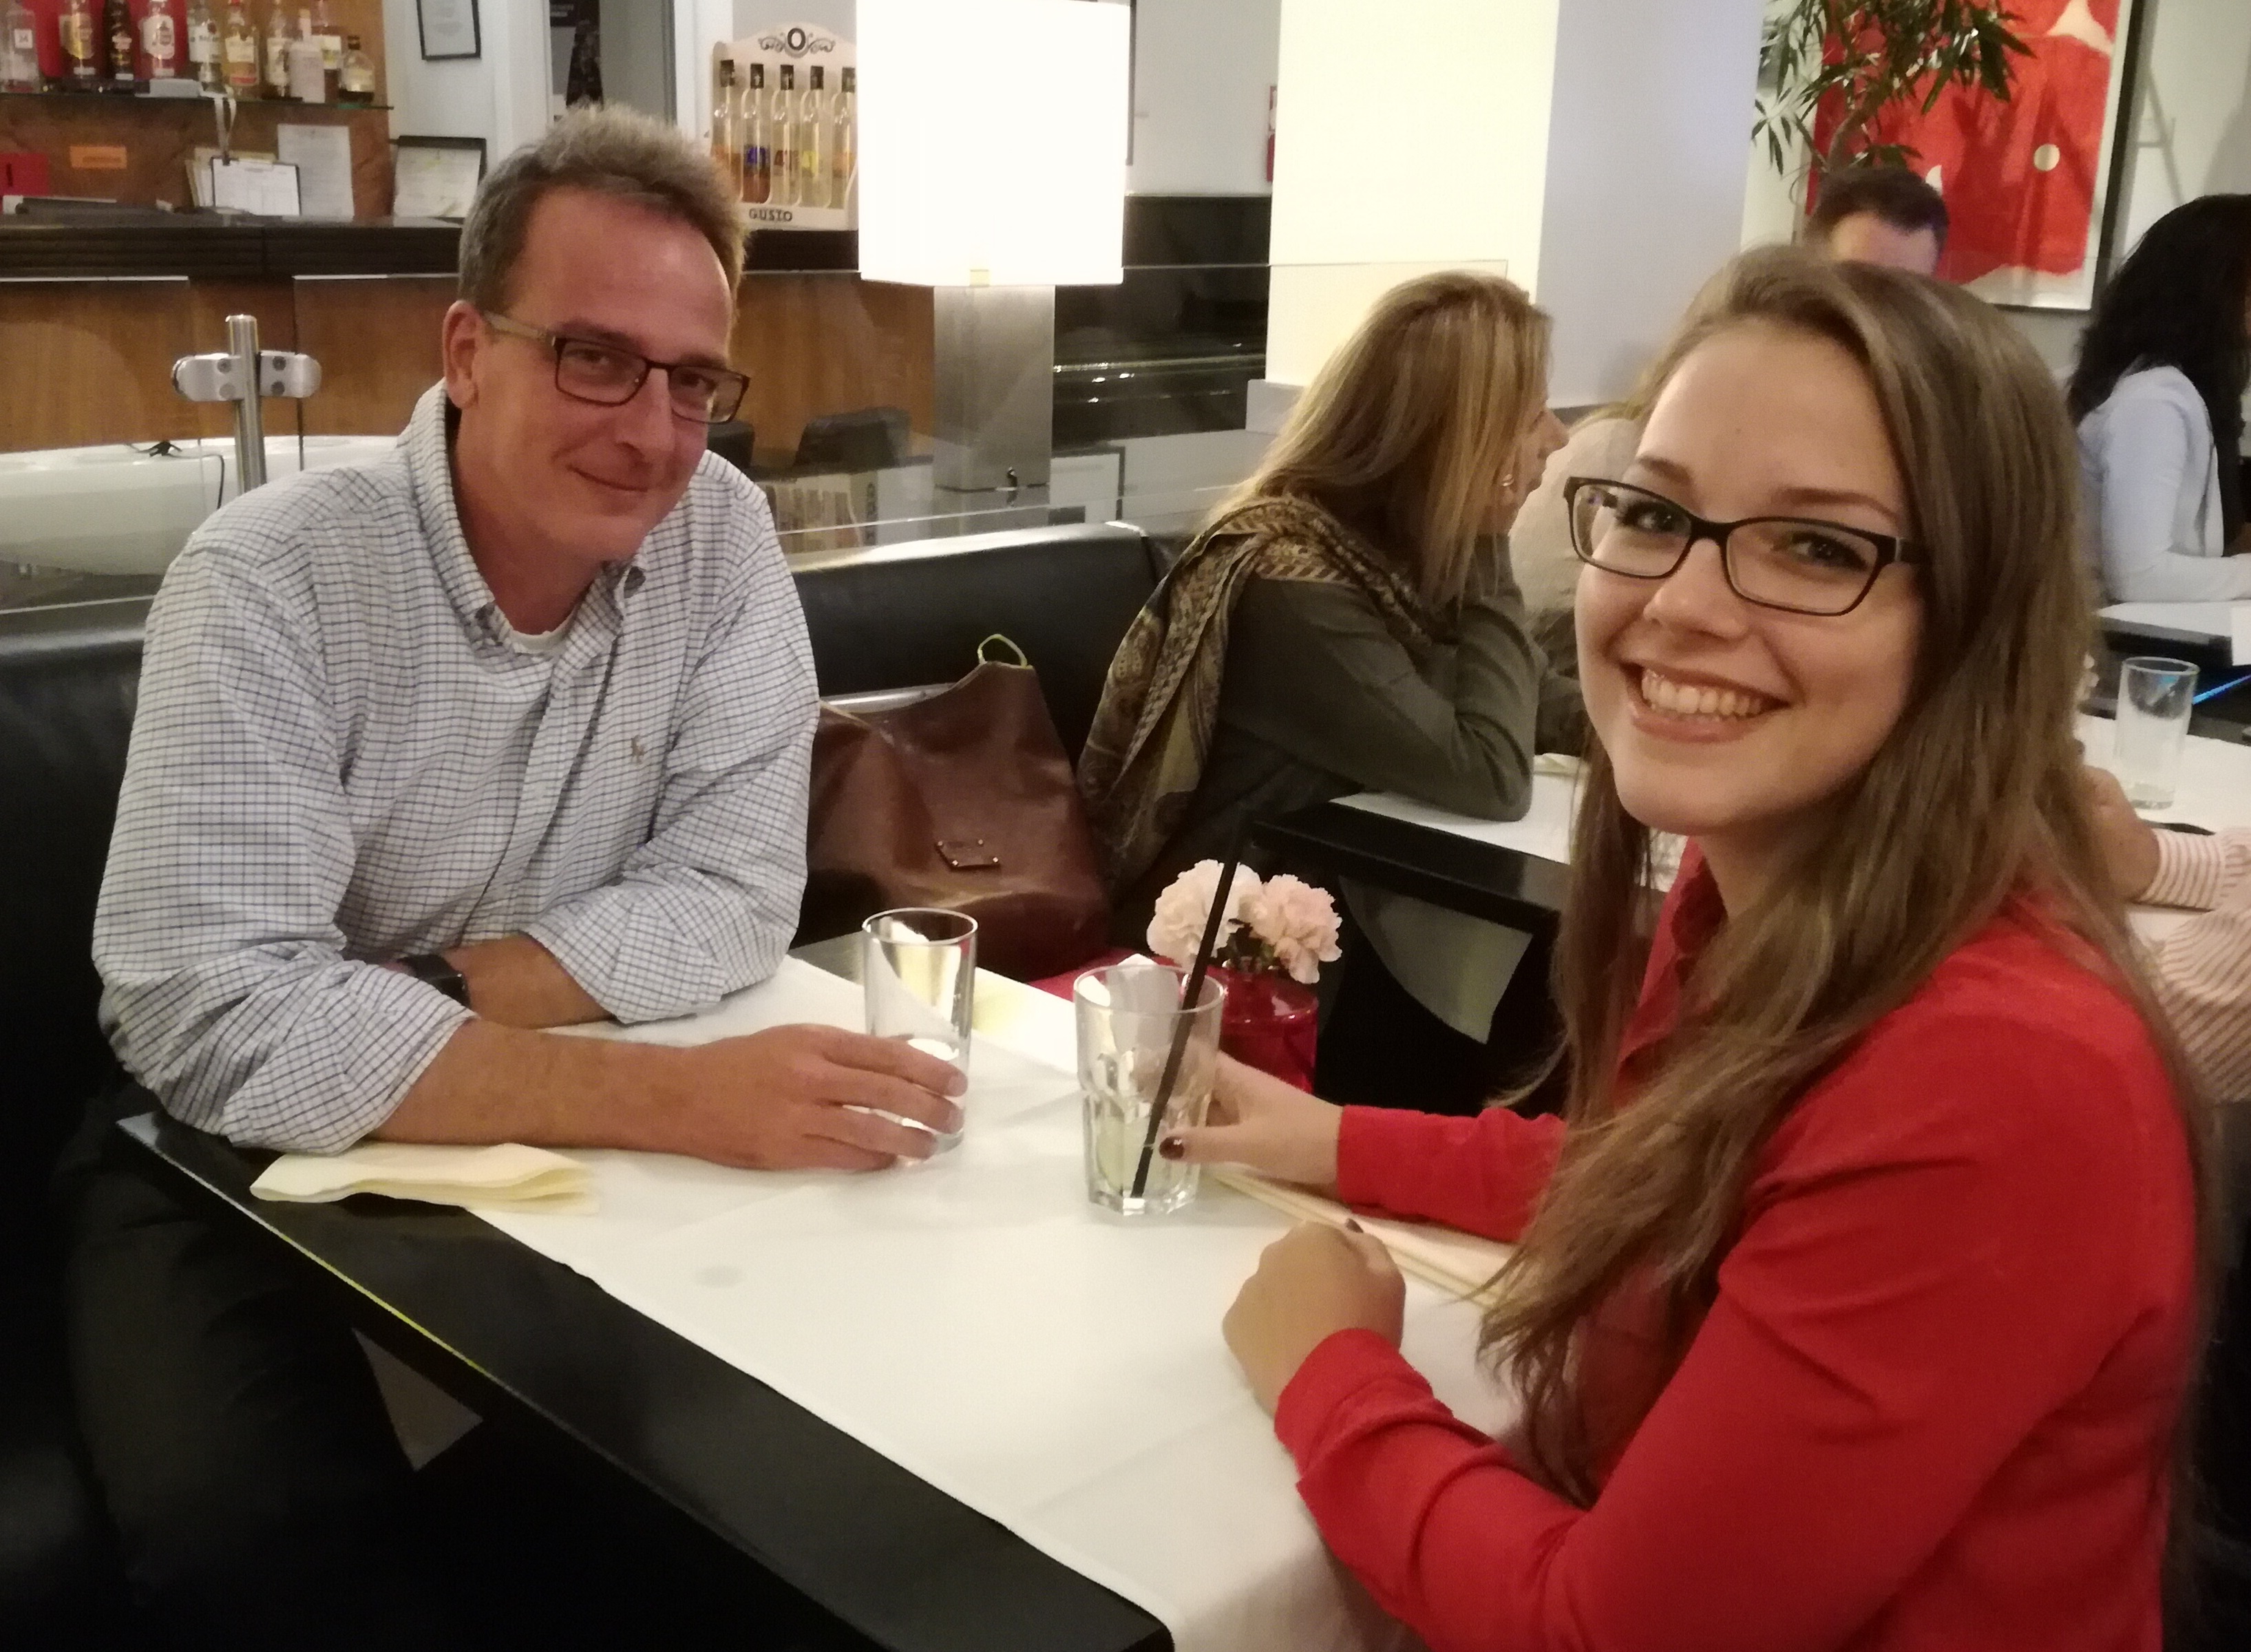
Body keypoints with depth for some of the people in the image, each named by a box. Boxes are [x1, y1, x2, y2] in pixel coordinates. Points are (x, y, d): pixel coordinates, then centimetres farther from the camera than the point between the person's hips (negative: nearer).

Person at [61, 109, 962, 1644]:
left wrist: (417, 998, -22)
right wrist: (667, 1092, -37)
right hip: (249, 1157, -3)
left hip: (557, 1144, 4)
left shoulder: (724, 538, -8)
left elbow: (734, 896, -11)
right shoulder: (271, 580, -20)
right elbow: (216, 1015, -30)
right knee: (251, 1522, -28)